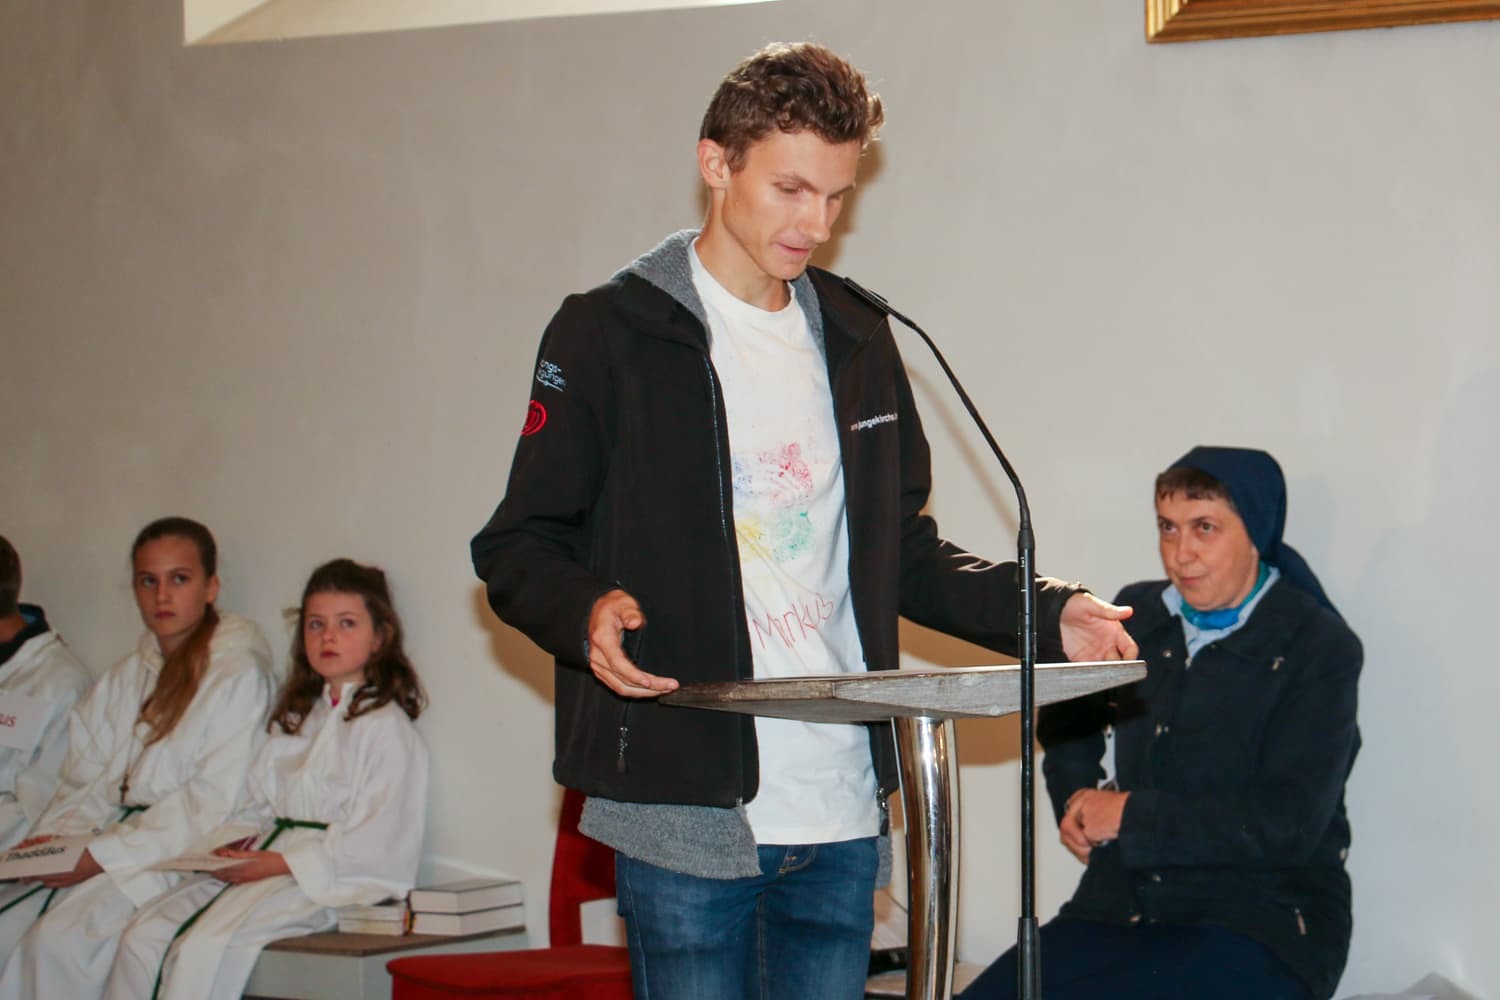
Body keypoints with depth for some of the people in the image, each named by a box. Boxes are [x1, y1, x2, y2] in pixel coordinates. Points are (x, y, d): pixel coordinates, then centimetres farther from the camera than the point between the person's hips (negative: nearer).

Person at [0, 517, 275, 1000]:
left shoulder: (238, 674, -3)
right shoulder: (124, 678, 21)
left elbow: (212, 802, -12)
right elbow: (85, 782, 17)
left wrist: (104, 855, -16)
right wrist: (53, 837, -5)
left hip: (177, 856, -7)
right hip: (111, 843, 7)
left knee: (58, 938, -28)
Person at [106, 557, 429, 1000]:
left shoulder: (386, 727, -2)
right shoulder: (295, 720, 25)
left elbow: (376, 840, -13)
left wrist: (282, 863, -18)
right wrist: (227, 845, -1)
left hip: (327, 879, -8)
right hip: (264, 864, 8)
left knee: (204, 947, -29)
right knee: (143, 936, -13)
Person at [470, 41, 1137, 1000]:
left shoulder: (855, 338, 16)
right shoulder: (611, 332, -2)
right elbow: (517, 544, -2)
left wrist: (1043, 613, 7)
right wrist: (587, 613, -23)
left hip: (843, 810, 5)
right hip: (687, 812, -5)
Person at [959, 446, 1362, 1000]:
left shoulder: (1318, 647, -4)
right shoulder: (1137, 615, 13)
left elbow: (1287, 825, -14)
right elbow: (1065, 721, 33)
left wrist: (1131, 816, -8)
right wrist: (1077, 805, 13)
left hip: (1260, 927, -5)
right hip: (1120, 908, 5)